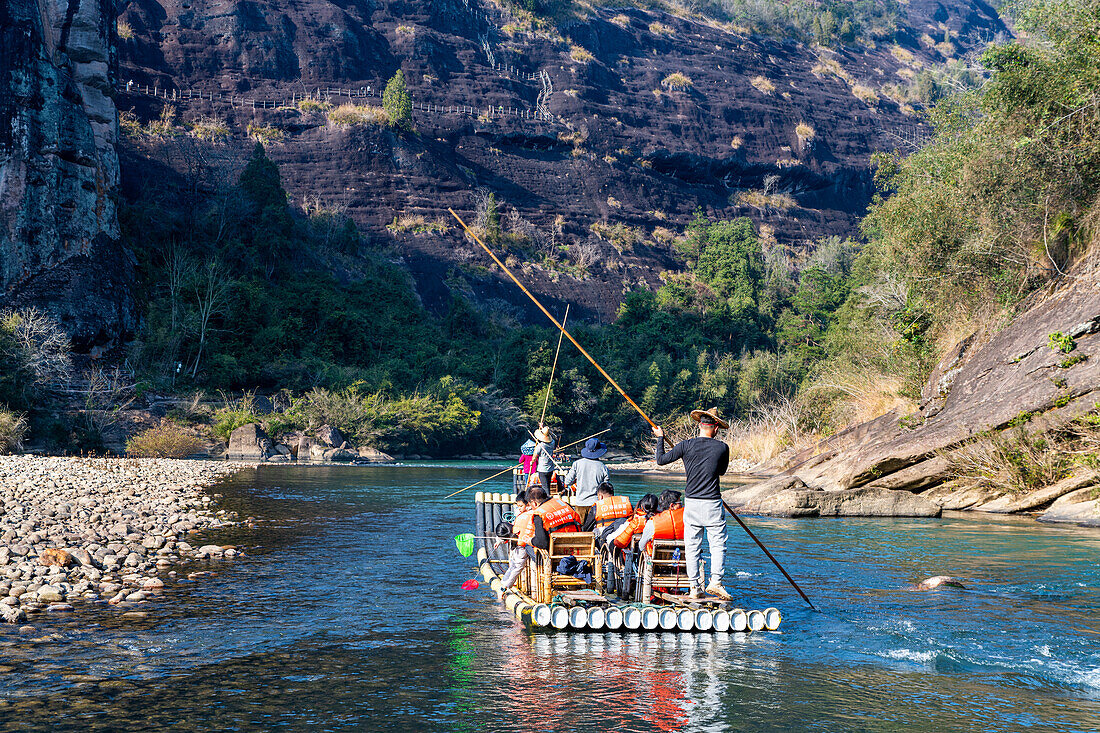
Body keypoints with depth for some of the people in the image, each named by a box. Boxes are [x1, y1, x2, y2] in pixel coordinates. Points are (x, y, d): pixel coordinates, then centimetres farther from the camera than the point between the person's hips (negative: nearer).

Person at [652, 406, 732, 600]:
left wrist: (660, 438, 17)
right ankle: (715, 581, -9)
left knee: (692, 546, 7)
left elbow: (661, 460, 4)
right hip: (712, 503, -2)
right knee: (718, 544, 5)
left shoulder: (686, 445, -4)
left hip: (691, 502, 2)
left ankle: (695, 587, 9)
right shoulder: (722, 448, -4)